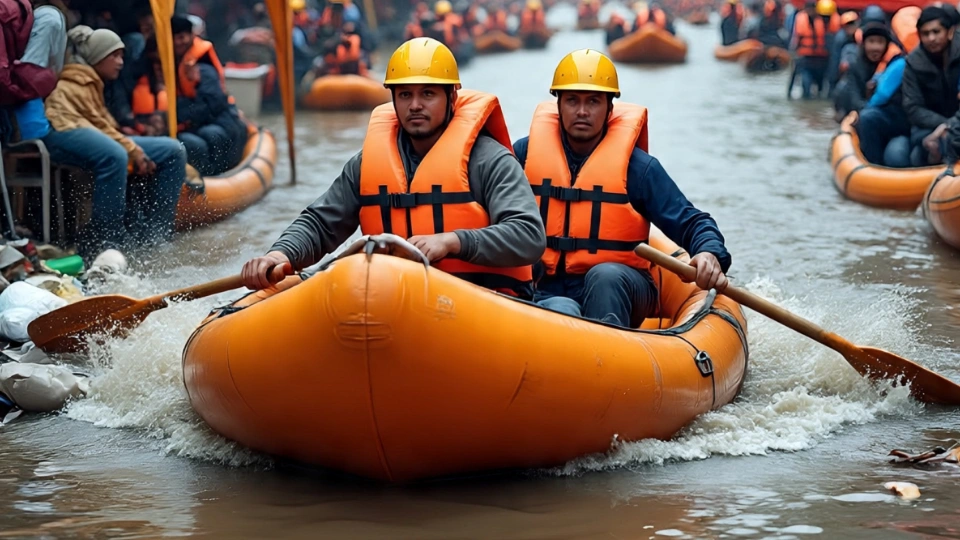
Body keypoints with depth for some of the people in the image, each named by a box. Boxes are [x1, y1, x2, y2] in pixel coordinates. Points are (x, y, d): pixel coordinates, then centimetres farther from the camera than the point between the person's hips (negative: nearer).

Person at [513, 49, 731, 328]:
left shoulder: (637, 166, 1)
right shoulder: (526, 153, 7)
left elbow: (691, 222, 0)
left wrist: (709, 253, -21)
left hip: (617, 292, 0)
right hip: (546, 292, 0)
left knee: (605, 275, -35)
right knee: (561, 312, -35)